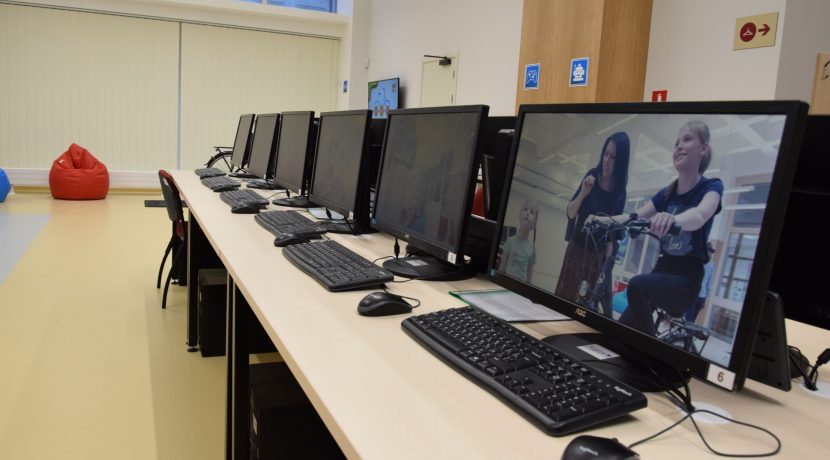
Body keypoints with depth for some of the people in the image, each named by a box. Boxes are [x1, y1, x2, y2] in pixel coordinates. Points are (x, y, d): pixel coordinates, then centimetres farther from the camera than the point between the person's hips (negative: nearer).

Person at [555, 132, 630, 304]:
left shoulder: (619, 191, -8)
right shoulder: (592, 176, -11)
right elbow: (570, 213, -12)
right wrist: (583, 193, -28)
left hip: (598, 254, 0)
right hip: (577, 248, 0)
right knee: (565, 295, 8)